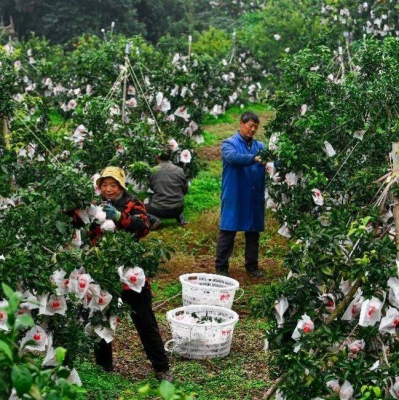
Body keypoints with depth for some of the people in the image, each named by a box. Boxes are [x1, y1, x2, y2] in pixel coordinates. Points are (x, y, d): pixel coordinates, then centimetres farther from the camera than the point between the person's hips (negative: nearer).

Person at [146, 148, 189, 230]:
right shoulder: (180, 170, -2)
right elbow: (185, 190, 7)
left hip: (160, 210, -4)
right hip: (178, 209, 4)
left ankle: (155, 219, -4)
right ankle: (181, 219, 13)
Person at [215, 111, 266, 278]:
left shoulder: (260, 146, 12)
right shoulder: (229, 144, -2)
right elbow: (233, 157, -25)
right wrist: (254, 159, -37)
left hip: (255, 198, 4)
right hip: (234, 198, -4)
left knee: (253, 233, 12)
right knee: (228, 233, 1)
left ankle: (252, 265, 24)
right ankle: (221, 267, 10)